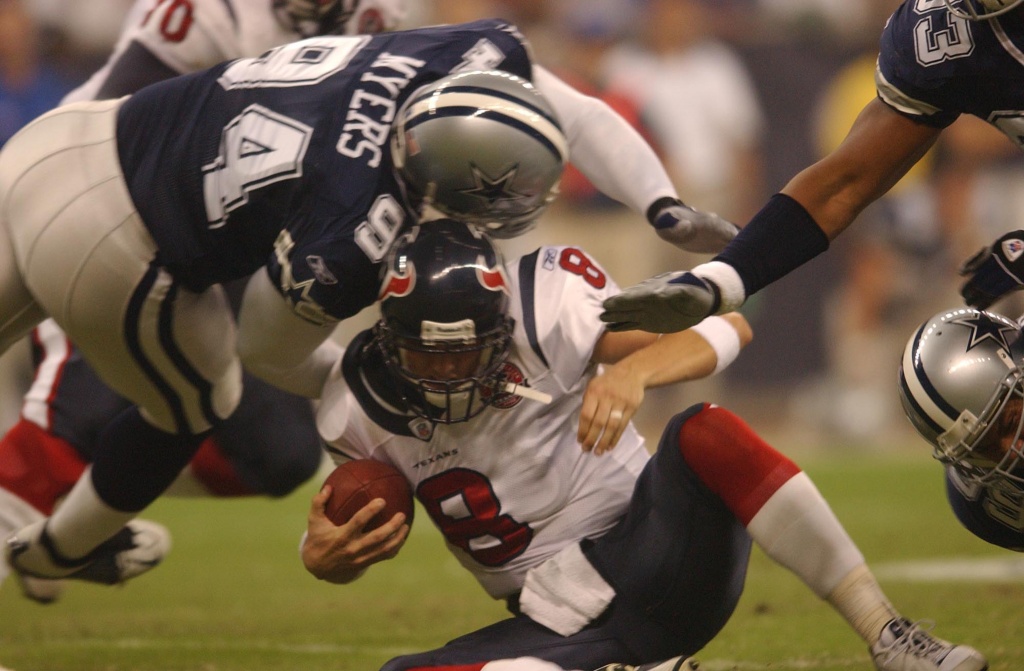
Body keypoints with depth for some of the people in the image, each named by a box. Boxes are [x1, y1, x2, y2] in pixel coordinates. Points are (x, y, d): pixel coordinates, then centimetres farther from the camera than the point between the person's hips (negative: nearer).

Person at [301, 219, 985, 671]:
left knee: (706, 434, -33)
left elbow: (727, 327, -21)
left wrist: (633, 370, -42)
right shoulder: (363, 404, -4)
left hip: (658, 558, -2)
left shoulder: (544, 312, -14)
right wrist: (327, 554, -14)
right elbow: (351, 534, 11)